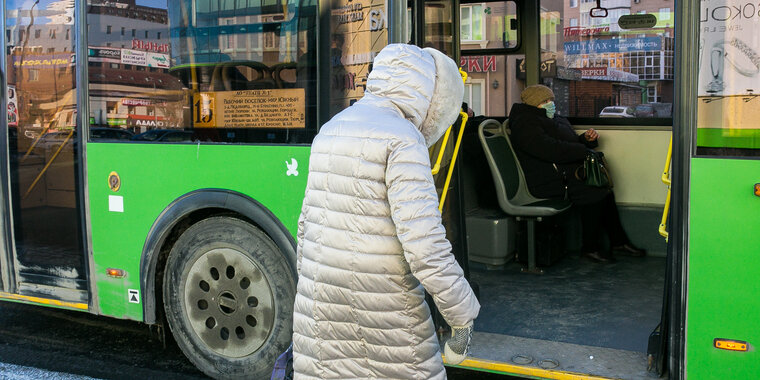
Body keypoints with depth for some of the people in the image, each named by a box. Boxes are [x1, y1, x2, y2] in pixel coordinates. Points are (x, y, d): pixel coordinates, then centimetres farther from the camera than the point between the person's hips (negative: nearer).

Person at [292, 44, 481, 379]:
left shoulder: (331, 130, 10)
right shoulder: (402, 139, -14)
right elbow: (423, 241, -22)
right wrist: (461, 316, -12)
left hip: (321, 301, 7)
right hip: (384, 307, -7)